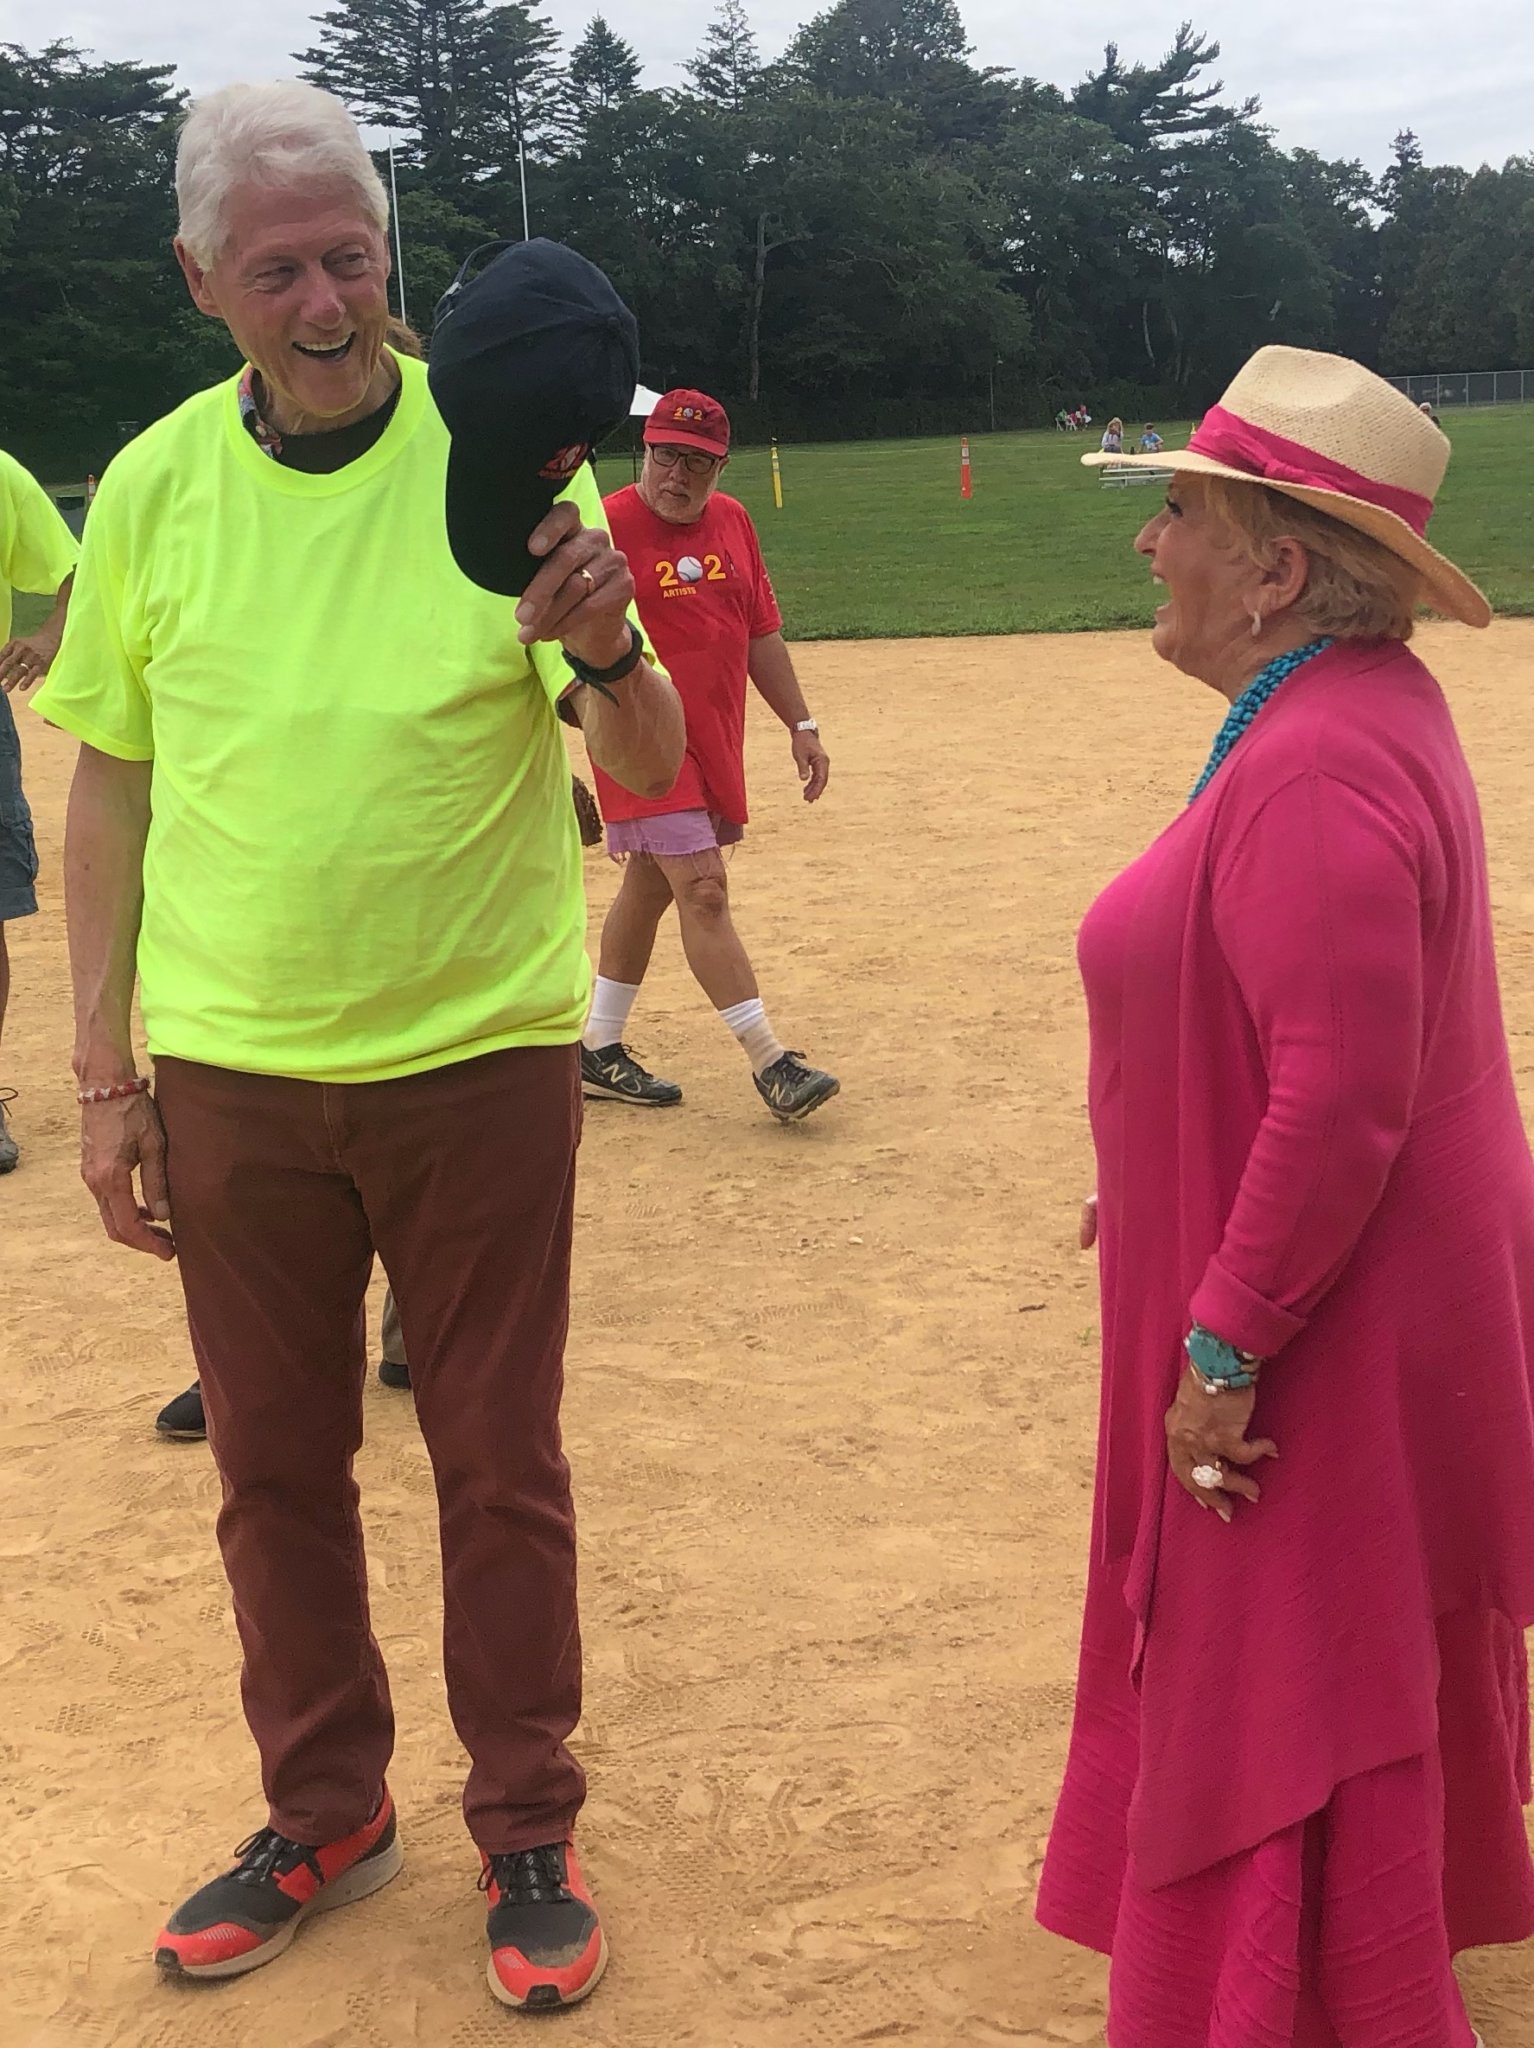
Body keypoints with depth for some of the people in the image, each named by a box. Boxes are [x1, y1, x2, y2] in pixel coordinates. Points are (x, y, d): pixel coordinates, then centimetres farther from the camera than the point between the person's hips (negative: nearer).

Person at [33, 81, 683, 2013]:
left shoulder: (501, 460, -6)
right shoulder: (154, 485, 1)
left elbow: (650, 767, -9)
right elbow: (109, 785, 6)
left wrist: (609, 652, -32)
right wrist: (102, 1073, 3)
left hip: (477, 1059, -2)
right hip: (231, 1073, 3)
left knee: (498, 1466, 8)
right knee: (273, 1465, 14)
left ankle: (527, 1830, 27)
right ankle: (324, 1813, 34)